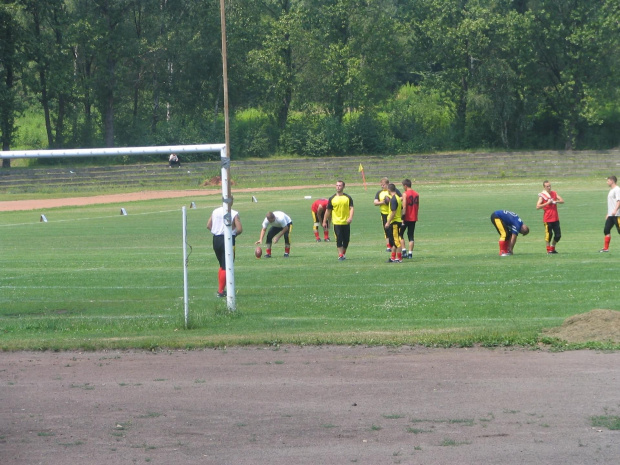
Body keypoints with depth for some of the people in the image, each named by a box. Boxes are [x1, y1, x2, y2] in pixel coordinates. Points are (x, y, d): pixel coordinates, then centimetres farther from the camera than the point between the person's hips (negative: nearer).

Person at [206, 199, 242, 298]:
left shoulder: (215, 211, 5)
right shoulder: (234, 214, -10)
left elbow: (208, 225, 8)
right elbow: (240, 229, -14)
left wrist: (216, 232, 13)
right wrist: (234, 234, 5)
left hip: (216, 240, 5)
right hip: (228, 240, -5)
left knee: (222, 265, 20)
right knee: (226, 267, 0)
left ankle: (220, 289, 21)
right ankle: (221, 291, -2)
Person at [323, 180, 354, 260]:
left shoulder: (348, 197, 3)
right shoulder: (332, 199, 3)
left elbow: (351, 208, -2)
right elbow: (328, 211, 9)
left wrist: (350, 217, -20)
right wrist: (324, 221, 10)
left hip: (346, 222, 1)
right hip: (337, 223, -1)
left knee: (346, 239, 7)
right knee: (339, 239, -10)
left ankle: (343, 253, 26)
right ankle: (340, 255, -8)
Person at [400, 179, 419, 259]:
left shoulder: (405, 194, -12)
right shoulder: (416, 194, 8)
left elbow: (404, 207, -17)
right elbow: (418, 206, 12)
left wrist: (402, 218, -15)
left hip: (406, 218, -6)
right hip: (414, 218, 6)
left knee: (400, 234, 7)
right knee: (411, 236, 8)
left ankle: (404, 251, -3)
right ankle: (410, 253, 4)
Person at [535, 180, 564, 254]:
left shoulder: (554, 193, 10)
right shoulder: (542, 195, -4)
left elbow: (562, 201, 7)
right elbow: (537, 207, -12)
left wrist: (556, 201, -12)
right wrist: (547, 203, -18)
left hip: (555, 218, 5)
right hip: (547, 219, -5)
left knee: (558, 235, 5)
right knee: (549, 234, -5)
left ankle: (553, 247, 23)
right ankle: (548, 249, 9)